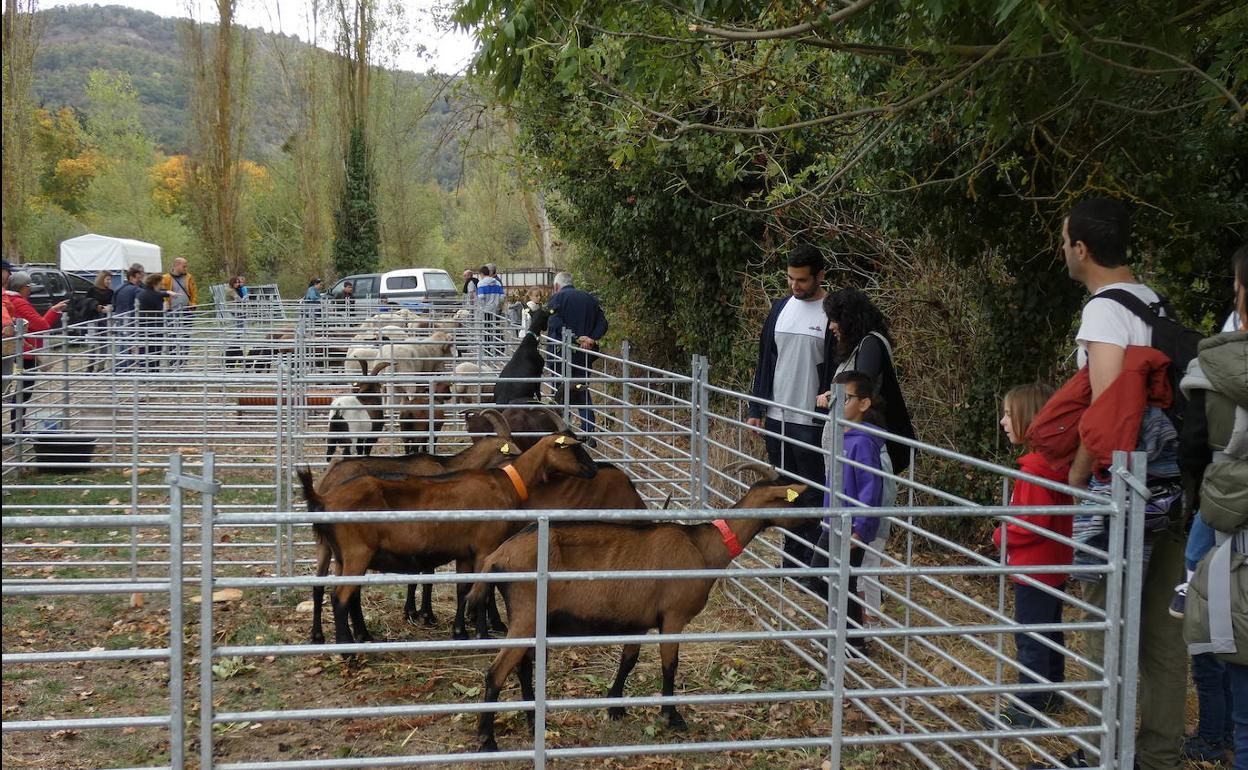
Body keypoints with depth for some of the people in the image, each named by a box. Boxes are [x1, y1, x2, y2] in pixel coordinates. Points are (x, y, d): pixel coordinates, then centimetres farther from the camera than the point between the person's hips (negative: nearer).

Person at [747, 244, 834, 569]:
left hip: (811, 422, -6)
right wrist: (756, 409, 10)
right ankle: (791, 558, 24)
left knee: (813, 496, 0)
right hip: (776, 417, 6)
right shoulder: (780, 308, 9)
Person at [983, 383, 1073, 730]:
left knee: (1030, 640, -2)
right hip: (1054, 566, 10)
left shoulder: (1035, 468, -24)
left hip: (1035, 568, -10)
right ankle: (1050, 692, 36)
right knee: (1050, 632, 21)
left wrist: (1002, 536, -12)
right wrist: (1009, 532, 13)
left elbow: (1034, 521, -27)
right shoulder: (1057, 462, 7)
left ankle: (1029, 709, 4)